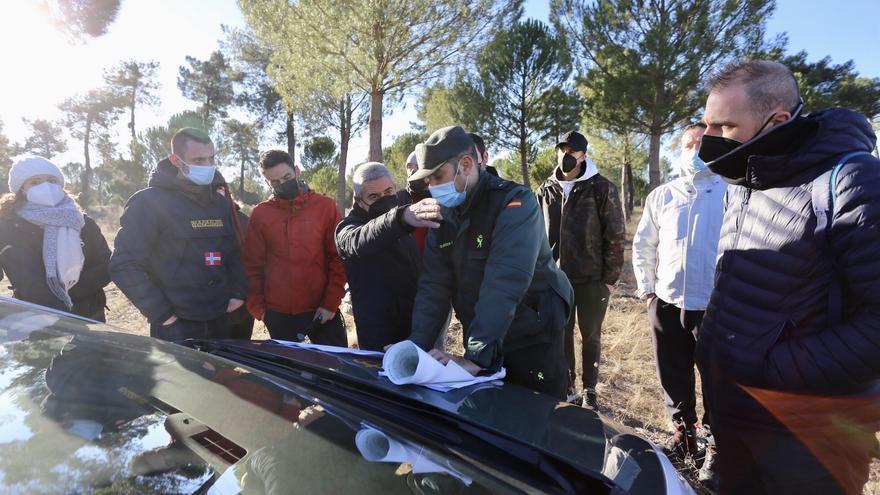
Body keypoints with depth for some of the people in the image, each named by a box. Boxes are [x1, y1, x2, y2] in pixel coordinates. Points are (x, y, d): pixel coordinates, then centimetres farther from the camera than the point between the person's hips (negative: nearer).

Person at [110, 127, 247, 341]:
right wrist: (160, 313, -13)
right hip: (176, 326, -6)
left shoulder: (221, 203, 10)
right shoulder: (150, 202, -8)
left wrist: (239, 293, 7)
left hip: (219, 320, 6)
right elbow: (124, 265, -10)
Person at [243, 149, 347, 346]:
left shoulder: (325, 206, -2)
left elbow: (338, 258, -3)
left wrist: (331, 303, -6)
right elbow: (253, 266, 4)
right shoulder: (260, 214, 1)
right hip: (278, 314, 1)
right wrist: (258, 307, 0)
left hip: (322, 311, -1)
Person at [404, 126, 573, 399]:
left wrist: (476, 356, -33)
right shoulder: (442, 214, 1)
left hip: (532, 340, -6)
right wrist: (417, 347, -11)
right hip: (479, 339, 6)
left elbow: (503, 286, -30)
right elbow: (433, 286, -3)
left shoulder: (514, 203, -20)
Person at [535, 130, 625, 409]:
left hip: (592, 278, -3)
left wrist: (610, 278, -8)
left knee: (590, 335, 10)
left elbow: (614, 236, -6)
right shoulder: (546, 191, 6)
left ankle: (590, 390, 25)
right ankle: (566, 386, 27)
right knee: (562, 333, 12)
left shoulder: (602, 189, -5)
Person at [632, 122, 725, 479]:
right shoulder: (661, 196, 9)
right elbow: (643, 244, 13)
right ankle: (683, 433, 32)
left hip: (718, 304, -3)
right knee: (673, 377, 13)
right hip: (667, 302, 3)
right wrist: (645, 288, 8)